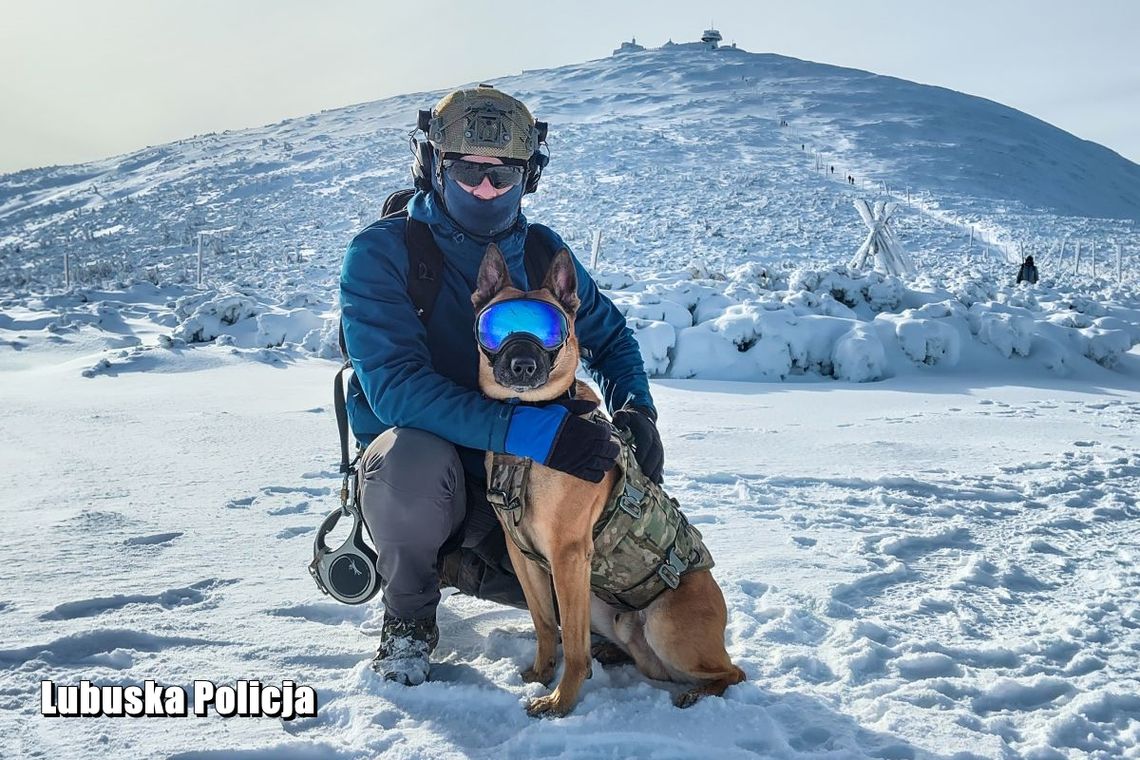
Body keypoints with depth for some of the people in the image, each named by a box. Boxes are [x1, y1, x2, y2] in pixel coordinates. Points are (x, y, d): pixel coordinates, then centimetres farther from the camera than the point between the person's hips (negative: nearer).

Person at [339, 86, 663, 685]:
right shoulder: (381, 252, -15)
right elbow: (394, 385, -28)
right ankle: (407, 612, -7)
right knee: (414, 459, -39)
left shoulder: (543, 252, 0)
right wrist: (526, 430, -38)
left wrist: (634, 409, -8)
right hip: (418, 464, -4)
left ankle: (462, 564, 16)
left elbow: (609, 336, 14)